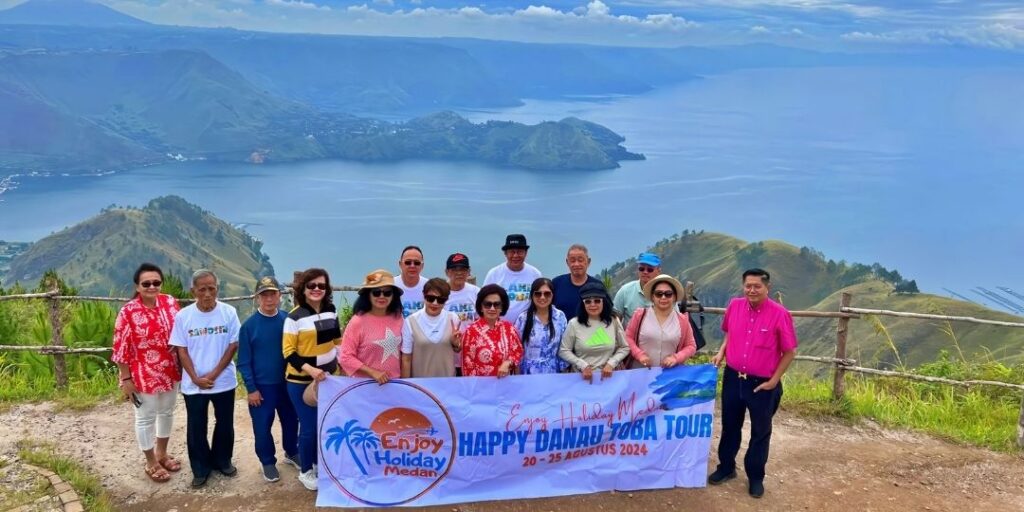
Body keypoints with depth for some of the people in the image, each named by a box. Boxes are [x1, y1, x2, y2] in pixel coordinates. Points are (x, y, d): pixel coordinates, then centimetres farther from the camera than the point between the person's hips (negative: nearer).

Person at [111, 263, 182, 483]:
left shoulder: (170, 303, -4)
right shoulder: (128, 312, -17)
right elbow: (121, 348, -13)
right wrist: (126, 379, -12)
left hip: (169, 371, 5)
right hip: (143, 375, -5)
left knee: (167, 412, 20)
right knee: (146, 418, 10)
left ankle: (162, 453, 41)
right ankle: (151, 463, 27)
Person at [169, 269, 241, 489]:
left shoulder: (229, 312, -8)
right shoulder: (183, 316, -7)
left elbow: (233, 345, -6)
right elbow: (181, 350, -4)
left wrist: (214, 374, -11)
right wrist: (196, 378, -11)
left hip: (224, 381, 0)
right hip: (193, 385, 0)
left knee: (225, 424, 14)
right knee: (196, 427, 10)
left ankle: (222, 460, 35)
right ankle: (200, 468, 26)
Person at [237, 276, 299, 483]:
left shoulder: (288, 320, -5)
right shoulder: (249, 325, -10)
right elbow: (244, 361, -6)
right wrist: (251, 388, -8)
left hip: (287, 382, 2)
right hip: (261, 386, -2)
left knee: (291, 420, 16)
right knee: (262, 427, 9)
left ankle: (292, 453, 38)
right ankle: (268, 462, 28)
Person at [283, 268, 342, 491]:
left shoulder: (331, 311, 3)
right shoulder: (295, 316, -13)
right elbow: (288, 352, -14)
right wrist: (309, 369, -26)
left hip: (328, 376, 5)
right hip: (302, 381, -5)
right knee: (309, 426, 0)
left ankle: (320, 464, 28)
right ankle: (305, 471, 19)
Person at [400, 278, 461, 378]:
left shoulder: (453, 319, -6)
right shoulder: (411, 321, -13)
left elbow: (458, 352, 6)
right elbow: (406, 359, -8)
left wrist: (456, 344, -13)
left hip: (447, 379, 2)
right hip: (420, 380, -2)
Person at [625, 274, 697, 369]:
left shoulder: (682, 320, 1)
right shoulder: (640, 314, -1)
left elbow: (691, 346, 7)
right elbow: (628, 337, 4)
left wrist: (676, 358, -10)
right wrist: (639, 354, -11)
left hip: (670, 373, 1)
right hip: (640, 371, 0)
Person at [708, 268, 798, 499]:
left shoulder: (779, 314, -17)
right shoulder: (734, 305, -4)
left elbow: (790, 352, -9)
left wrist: (774, 380, -9)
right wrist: (721, 352, -1)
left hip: (762, 384, -3)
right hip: (732, 378, 4)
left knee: (760, 432, 13)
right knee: (730, 426, 18)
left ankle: (756, 477, 30)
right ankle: (726, 467, 38)